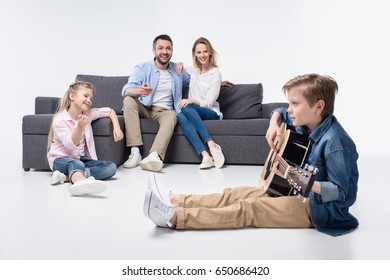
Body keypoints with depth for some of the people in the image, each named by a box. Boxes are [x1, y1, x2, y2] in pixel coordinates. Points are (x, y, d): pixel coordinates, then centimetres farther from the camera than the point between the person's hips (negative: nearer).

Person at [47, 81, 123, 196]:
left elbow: (110, 111, 19)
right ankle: (79, 181, -78)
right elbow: (71, 145, -20)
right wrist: (80, 127, -36)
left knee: (111, 167, -18)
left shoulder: (88, 114, 7)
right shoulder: (59, 119, -11)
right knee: (76, 164, -41)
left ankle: (67, 176, -34)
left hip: (81, 158, 6)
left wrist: (117, 128, 3)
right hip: (60, 159, -6)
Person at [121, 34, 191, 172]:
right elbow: (126, 90, -16)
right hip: (144, 109, -1)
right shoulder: (142, 68, 1)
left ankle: (154, 155, -56)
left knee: (172, 116, -34)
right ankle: (135, 153, -38)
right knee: (129, 100, -31)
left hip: (164, 111, 1)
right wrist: (139, 91, -40)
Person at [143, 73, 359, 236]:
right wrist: (274, 124, -4)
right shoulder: (305, 123, 1)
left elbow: (340, 192, -27)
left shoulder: (334, 142, -26)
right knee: (237, 194, 0)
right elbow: (280, 113, 20)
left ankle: (175, 217, -24)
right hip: (299, 194, 9)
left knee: (248, 208, -19)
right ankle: (176, 201, -2)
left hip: (319, 209, -9)